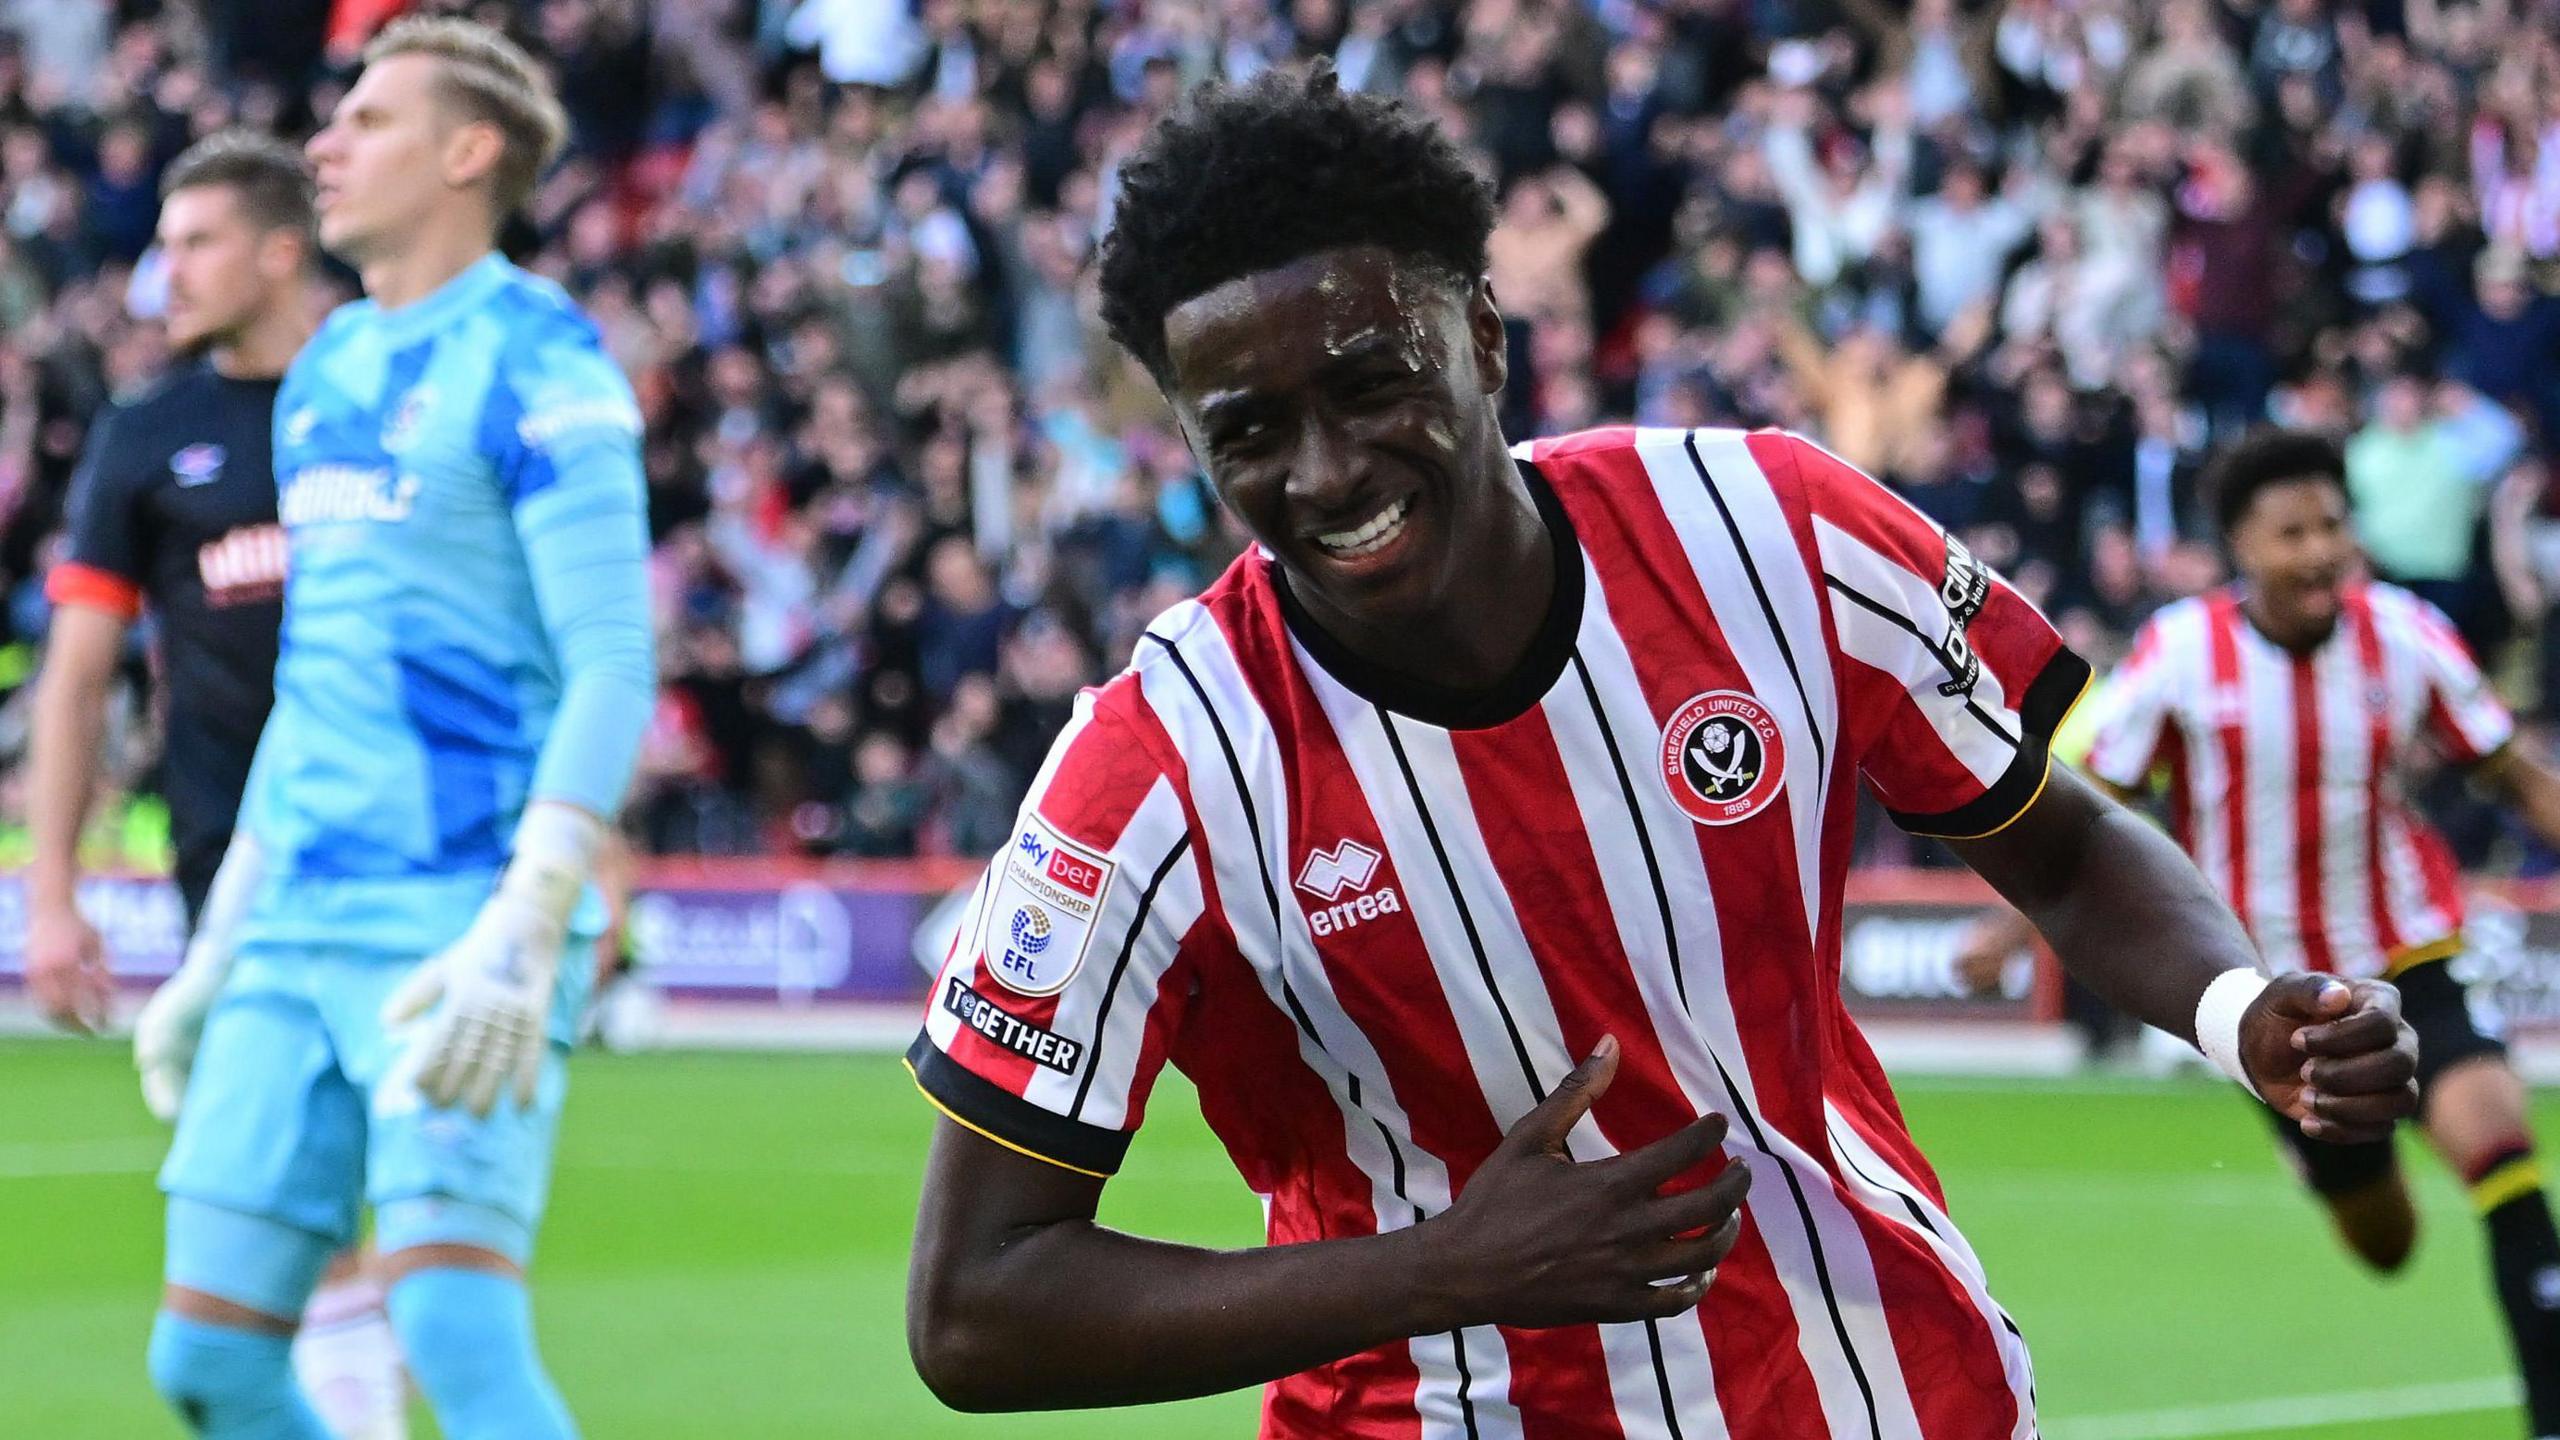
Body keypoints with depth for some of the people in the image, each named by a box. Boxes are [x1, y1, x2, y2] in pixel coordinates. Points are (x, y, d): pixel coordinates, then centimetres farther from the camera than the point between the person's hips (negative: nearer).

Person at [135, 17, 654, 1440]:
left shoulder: (534, 363, -6)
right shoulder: (325, 375, 18)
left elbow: (612, 667, -14)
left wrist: (524, 934, -23)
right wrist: (222, 940, 23)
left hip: (459, 930, -8)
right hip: (299, 934, 8)